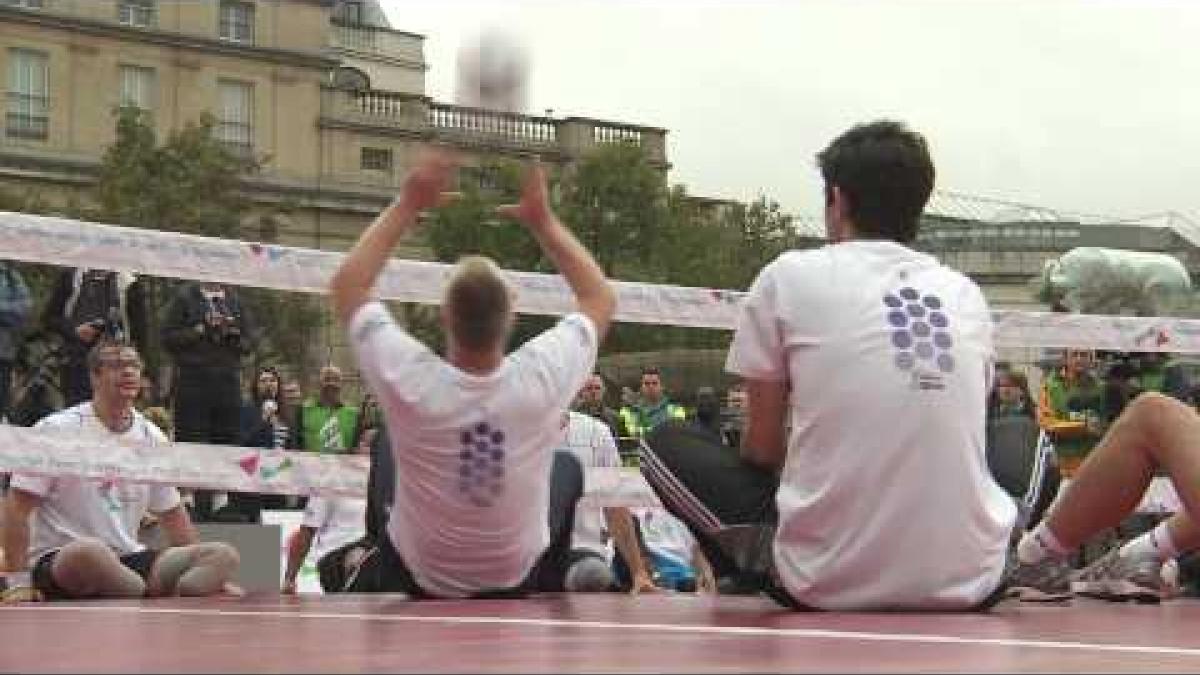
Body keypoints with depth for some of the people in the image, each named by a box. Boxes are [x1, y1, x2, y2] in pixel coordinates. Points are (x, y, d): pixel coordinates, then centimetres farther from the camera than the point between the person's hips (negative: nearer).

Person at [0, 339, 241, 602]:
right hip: (58, 562, -5)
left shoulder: (152, 438, 11)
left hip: (128, 562, 5)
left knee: (224, 556, -14)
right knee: (89, 552, -42)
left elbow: (172, 514, 20)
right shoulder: (58, 429, -5)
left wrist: (214, 576, 13)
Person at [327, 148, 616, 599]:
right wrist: (542, 220, -9)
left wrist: (407, 206, -13)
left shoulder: (409, 381, -29)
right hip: (518, 579, 0)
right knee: (567, 467, 28)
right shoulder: (541, 378, -28)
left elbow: (346, 287, -12)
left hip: (421, 577, 0)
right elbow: (601, 299, -8)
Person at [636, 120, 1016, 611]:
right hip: (968, 587, 3)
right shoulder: (967, 294, 11)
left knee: (664, 450, 16)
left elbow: (762, 449, 6)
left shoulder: (789, 276, 1)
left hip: (828, 584, -3)